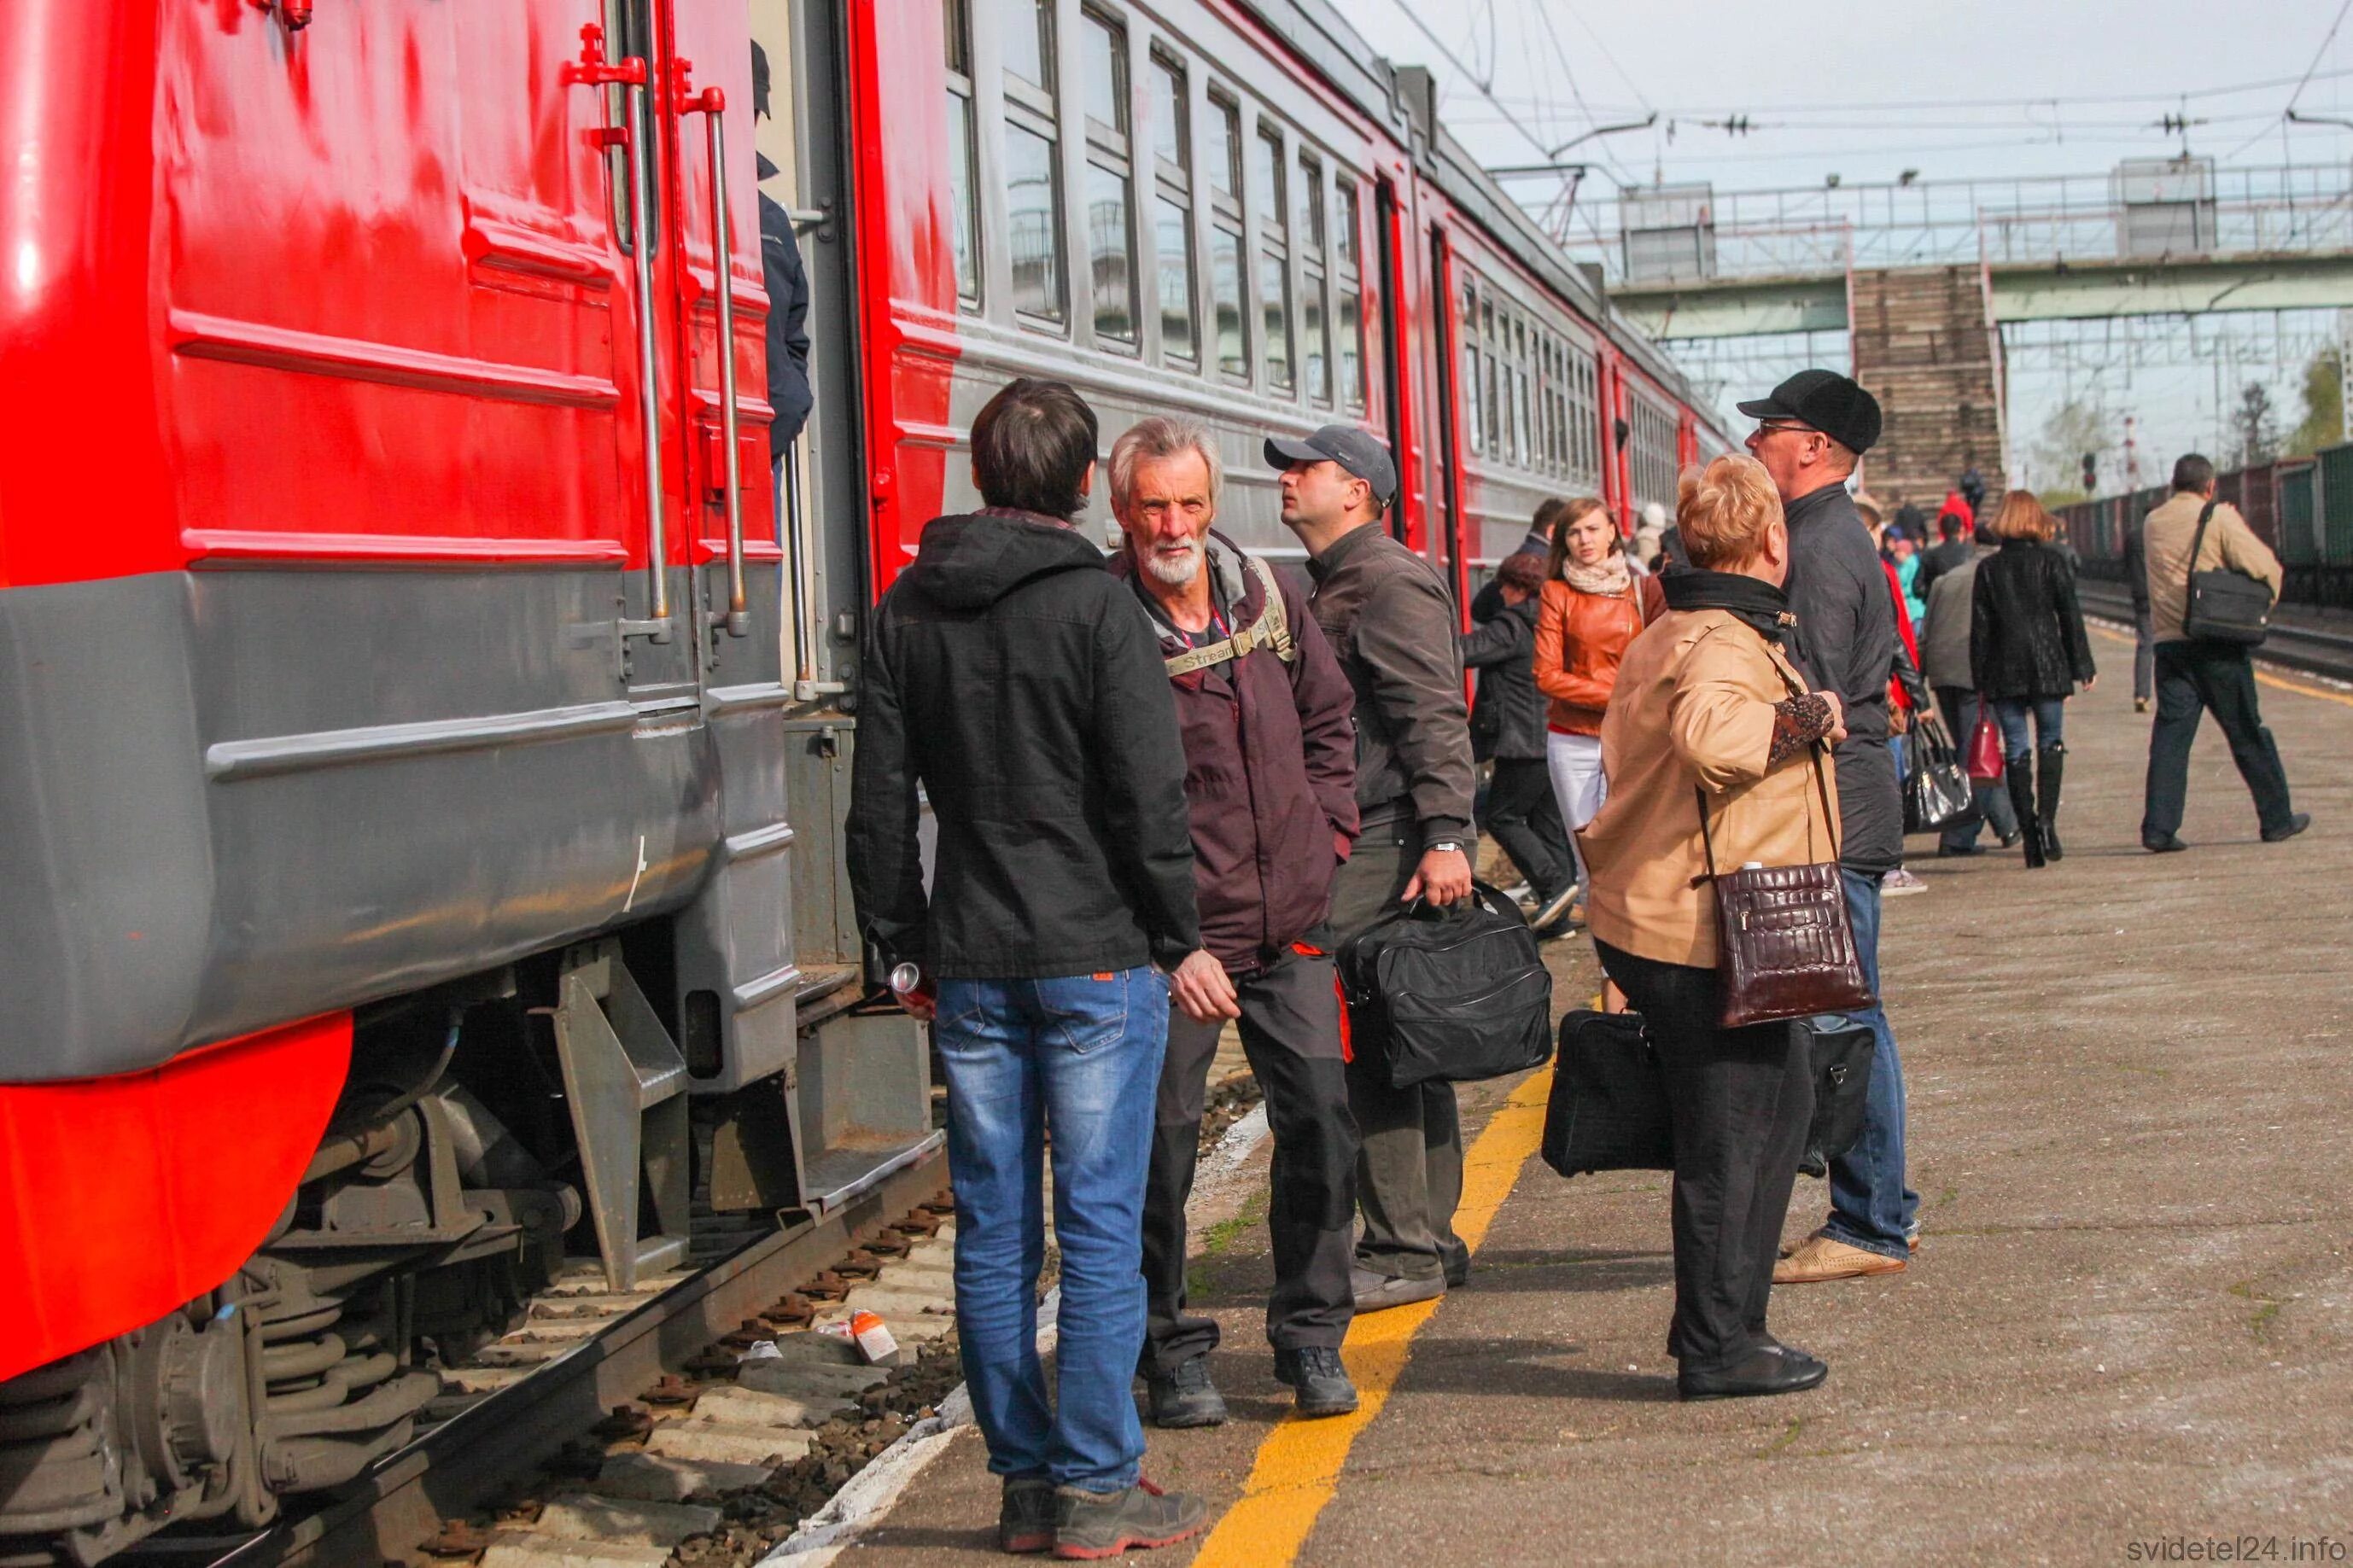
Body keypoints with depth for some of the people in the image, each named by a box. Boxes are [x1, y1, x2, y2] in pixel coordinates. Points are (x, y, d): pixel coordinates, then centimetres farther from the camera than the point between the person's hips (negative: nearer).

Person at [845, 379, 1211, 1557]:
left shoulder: (905, 613, 6)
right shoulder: (1096, 607, -9)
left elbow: (879, 805, 9)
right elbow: (1146, 799, -11)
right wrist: (1181, 942, -1)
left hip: (968, 966, 5)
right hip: (1097, 957, -4)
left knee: (992, 1229, 9)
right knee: (1099, 1225, 0)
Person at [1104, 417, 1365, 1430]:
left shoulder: (1267, 598, 6)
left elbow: (1329, 717, 20)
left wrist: (1327, 830, 10)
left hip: (1289, 923, 5)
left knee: (1321, 1123, 5)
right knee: (1161, 1146, 3)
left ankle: (1311, 1337, 19)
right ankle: (1171, 1352, 18)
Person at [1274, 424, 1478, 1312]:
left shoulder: (1388, 582, -11)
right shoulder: (1336, 587, 21)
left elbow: (1435, 717, -20)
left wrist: (1445, 837, -28)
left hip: (1385, 853, -10)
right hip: (1357, 849, 10)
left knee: (1368, 1048, -9)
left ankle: (1403, 1252, -4)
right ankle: (1430, 1239, 19)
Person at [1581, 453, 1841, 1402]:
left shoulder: (1669, 635, 15)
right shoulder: (1725, 646, -19)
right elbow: (1711, 735, -41)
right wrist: (1809, 712, -25)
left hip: (1658, 919, 11)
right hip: (1702, 938, -11)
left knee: (1779, 1104, 20)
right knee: (1731, 1136, -2)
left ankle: (1719, 1329, 26)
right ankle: (1717, 1348, 7)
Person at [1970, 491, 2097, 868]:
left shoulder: (1988, 568, 3)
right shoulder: (2052, 561, -1)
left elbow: (1979, 627, 2)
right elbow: (2070, 615, 0)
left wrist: (1979, 680, 7)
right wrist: (2082, 667, 7)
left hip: (2004, 672, 1)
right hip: (2047, 666, -1)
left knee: (2016, 750, 4)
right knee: (2050, 743, 9)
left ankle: (2028, 832, -1)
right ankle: (2046, 817, -11)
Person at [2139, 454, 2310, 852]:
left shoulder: (2152, 523, 9)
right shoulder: (2219, 519, -7)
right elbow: (2266, 567, -12)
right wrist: (2263, 604, 7)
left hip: (2168, 641, 4)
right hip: (2217, 645, -4)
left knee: (2170, 734, 2)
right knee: (2248, 734, 7)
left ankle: (2159, 827, -7)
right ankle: (2277, 818, 16)